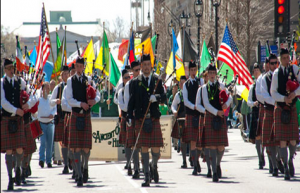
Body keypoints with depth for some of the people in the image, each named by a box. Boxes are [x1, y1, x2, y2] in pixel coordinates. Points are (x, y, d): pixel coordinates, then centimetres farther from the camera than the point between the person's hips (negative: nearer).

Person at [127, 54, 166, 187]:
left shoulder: (157, 80, 9)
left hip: (154, 119, 0)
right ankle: (147, 177, 3)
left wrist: (157, 98, -17)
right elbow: (131, 100, 5)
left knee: (156, 148, -4)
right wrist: (129, 116, -3)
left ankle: (154, 166, 28)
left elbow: (164, 98, 4)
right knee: (144, 147, -1)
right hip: (141, 120, 0)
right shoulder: (136, 82, 7)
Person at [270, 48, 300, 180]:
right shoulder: (276, 73, 1)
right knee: (282, 140, -6)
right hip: (280, 109, -1)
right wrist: (284, 98, -17)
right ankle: (286, 168, -2)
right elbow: (273, 93, -1)